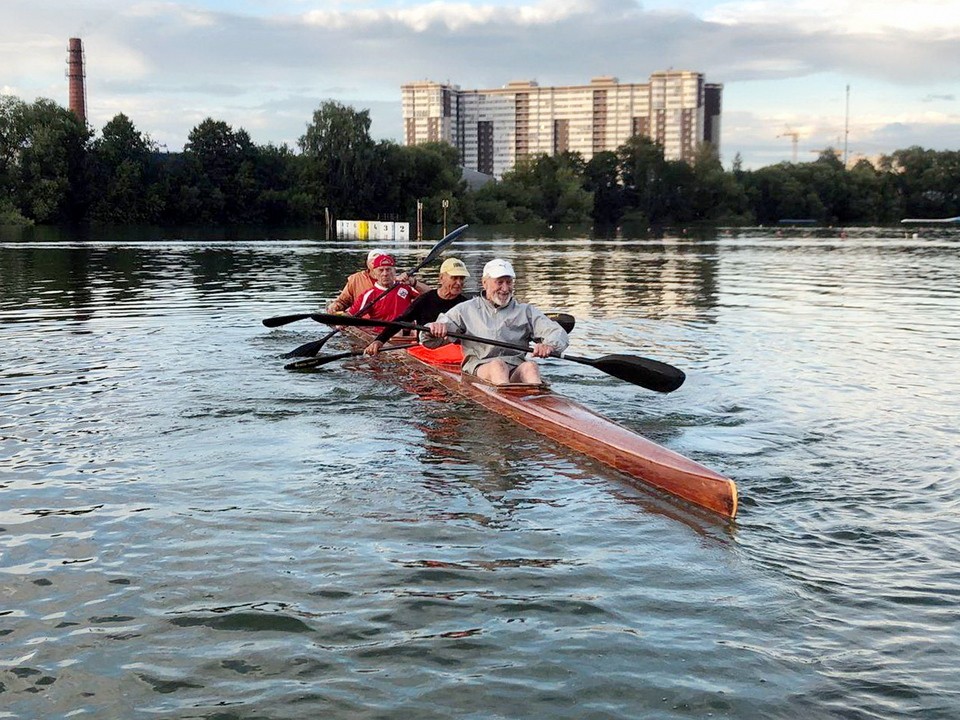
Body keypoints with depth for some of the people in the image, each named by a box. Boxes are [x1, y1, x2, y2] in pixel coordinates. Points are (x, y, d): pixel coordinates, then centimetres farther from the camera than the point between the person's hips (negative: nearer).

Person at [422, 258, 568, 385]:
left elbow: (560, 335, 8)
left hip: (516, 370, 1)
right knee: (498, 365, -35)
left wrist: (549, 345, -17)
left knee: (530, 366, -32)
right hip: (479, 369, -1)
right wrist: (435, 329, -14)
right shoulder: (466, 310, 18)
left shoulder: (526, 311, 20)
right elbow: (429, 342, 13)